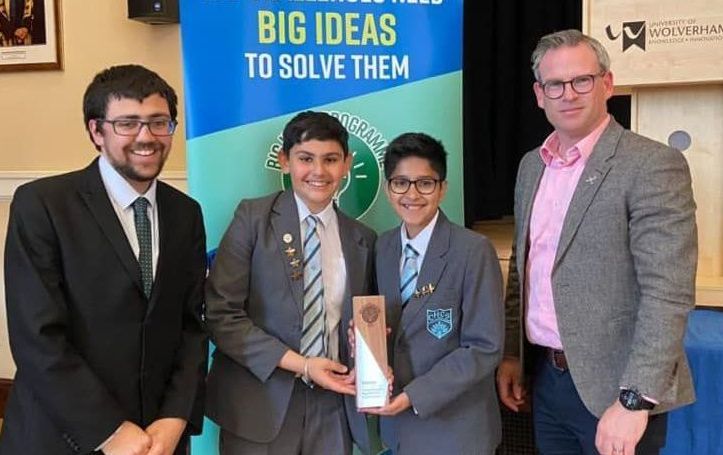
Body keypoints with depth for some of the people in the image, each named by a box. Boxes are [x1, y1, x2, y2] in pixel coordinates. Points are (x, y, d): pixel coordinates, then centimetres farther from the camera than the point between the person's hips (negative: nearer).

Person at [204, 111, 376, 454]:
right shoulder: (253, 218, -5)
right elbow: (220, 314, -10)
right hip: (260, 405, -3)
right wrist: (300, 364, -14)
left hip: (332, 406, 4)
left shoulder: (362, 239, 7)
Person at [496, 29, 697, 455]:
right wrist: (511, 353, 12)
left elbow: (668, 293, -20)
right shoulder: (531, 166, 8)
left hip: (612, 387, -6)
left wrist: (634, 399, -24)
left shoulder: (654, 164, -13)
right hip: (545, 376, 6)